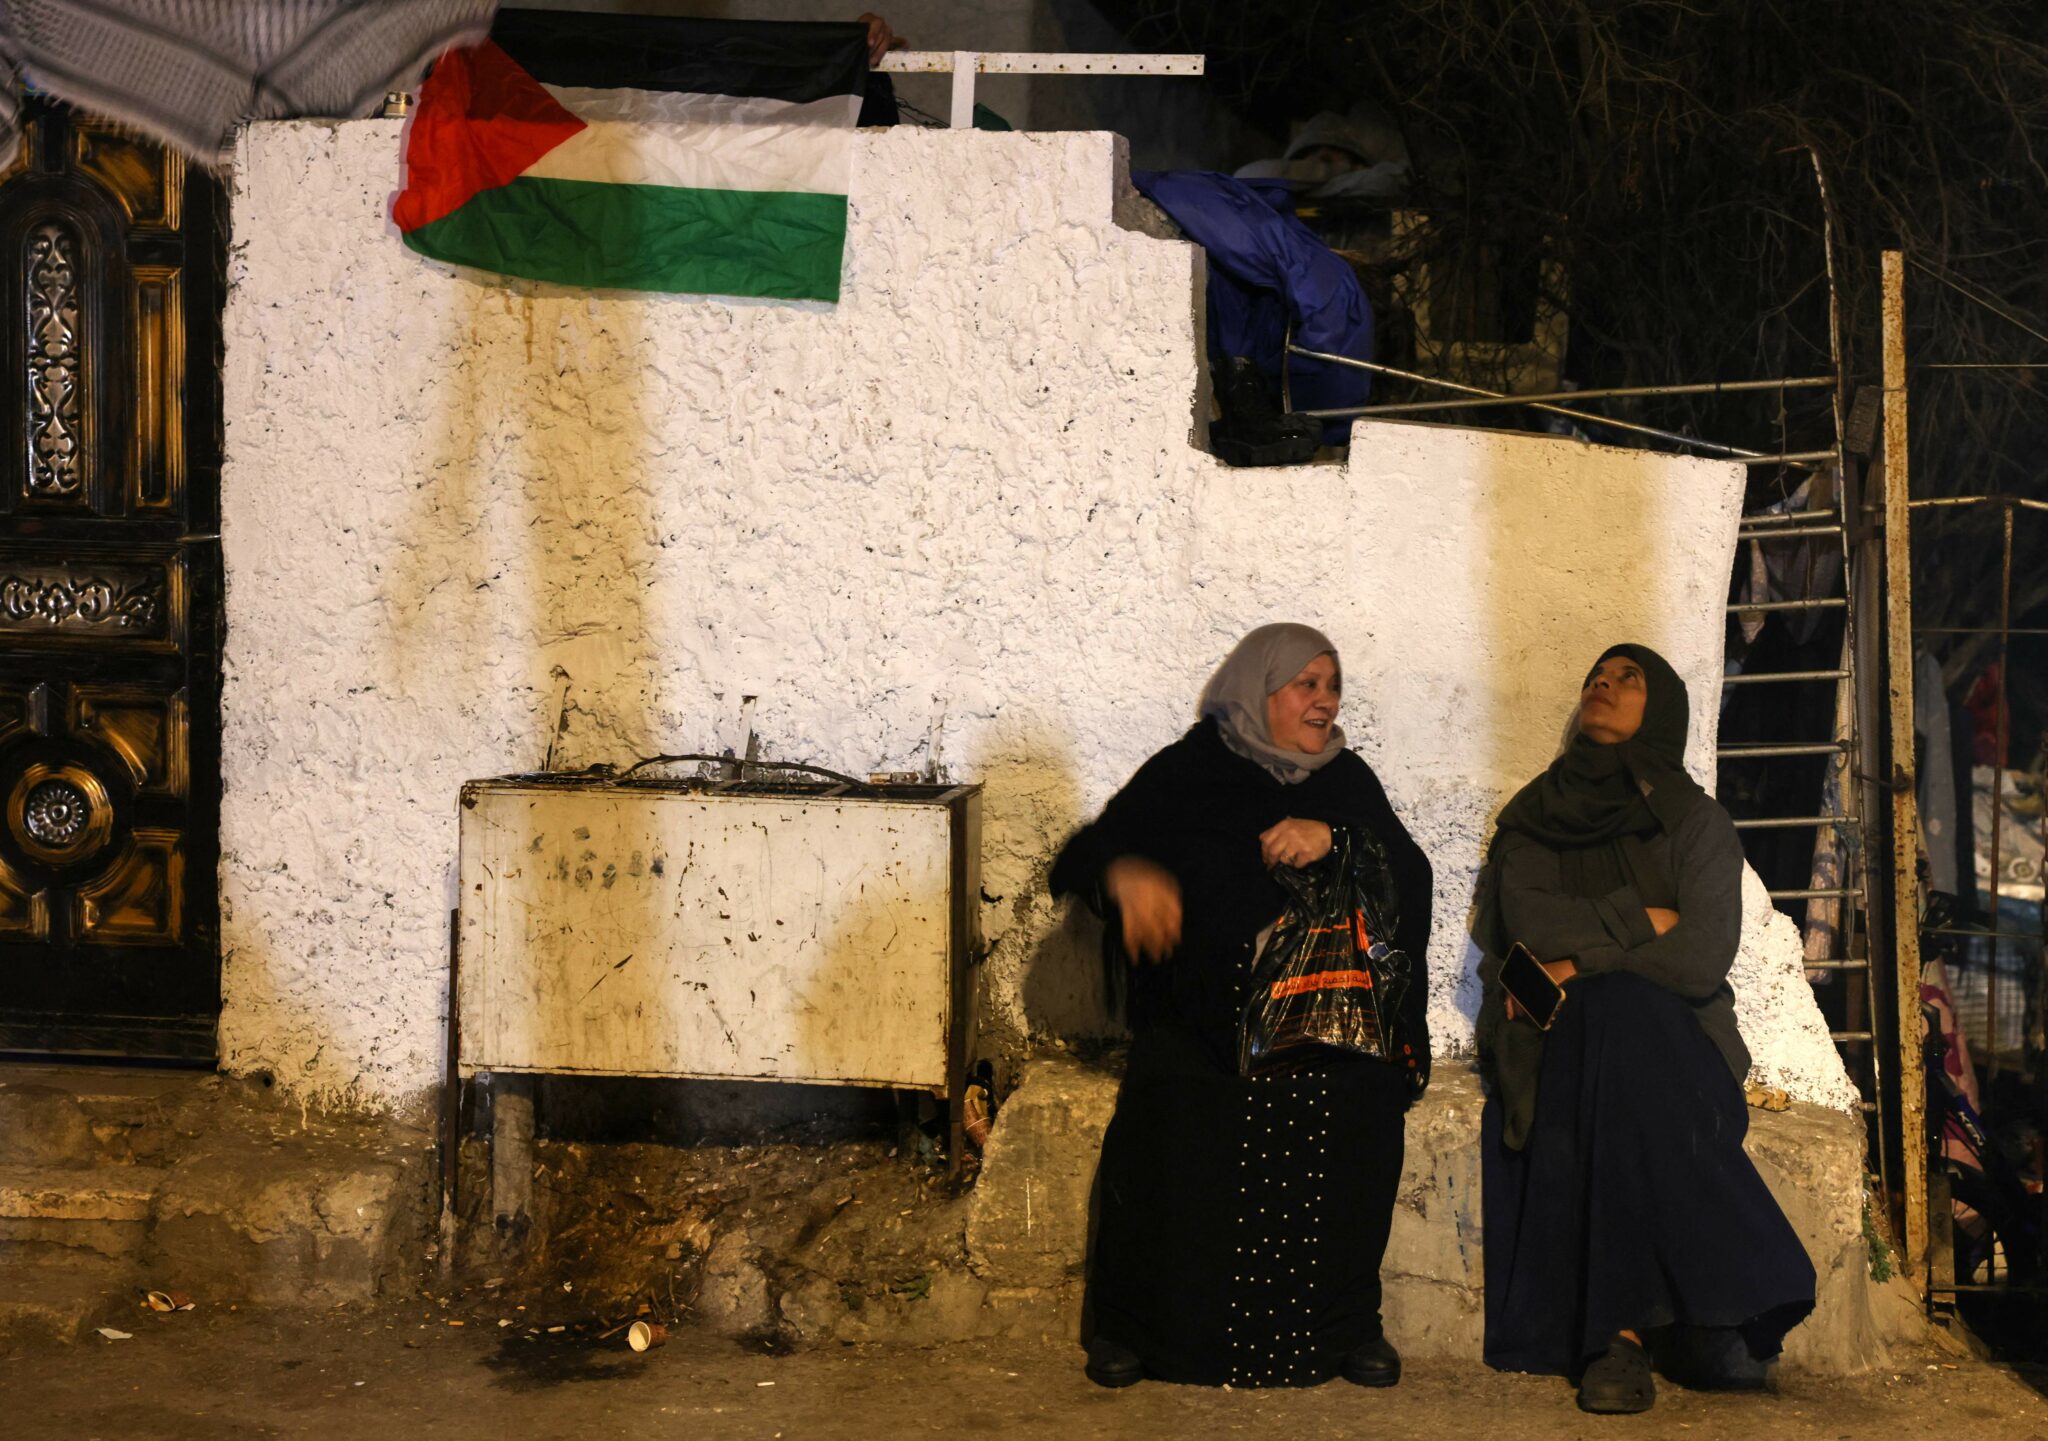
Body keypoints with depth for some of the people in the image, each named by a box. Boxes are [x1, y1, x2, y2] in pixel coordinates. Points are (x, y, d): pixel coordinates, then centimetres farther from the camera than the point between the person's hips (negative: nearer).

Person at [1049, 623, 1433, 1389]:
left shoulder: (1346, 782, 18)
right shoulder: (1186, 773, 10)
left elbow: (1411, 880, 6)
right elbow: (1085, 854, 3)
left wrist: (1335, 839, -11)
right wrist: (1125, 873, -20)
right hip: (1201, 1006, -2)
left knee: (1356, 1114, -25)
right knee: (1173, 1121, -27)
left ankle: (1345, 1324, -8)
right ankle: (1130, 1325, -9)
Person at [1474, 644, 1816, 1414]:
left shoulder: (1696, 823, 9)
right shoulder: (1534, 818, 16)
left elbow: (1702, 958, -7)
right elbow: (1529, 920, -4)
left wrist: (1582, 963, -8)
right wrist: (1642, 925, -8)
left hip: (1668, 1031, -1)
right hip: (1557, 1038, 1)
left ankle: (1626, 1328, -43)